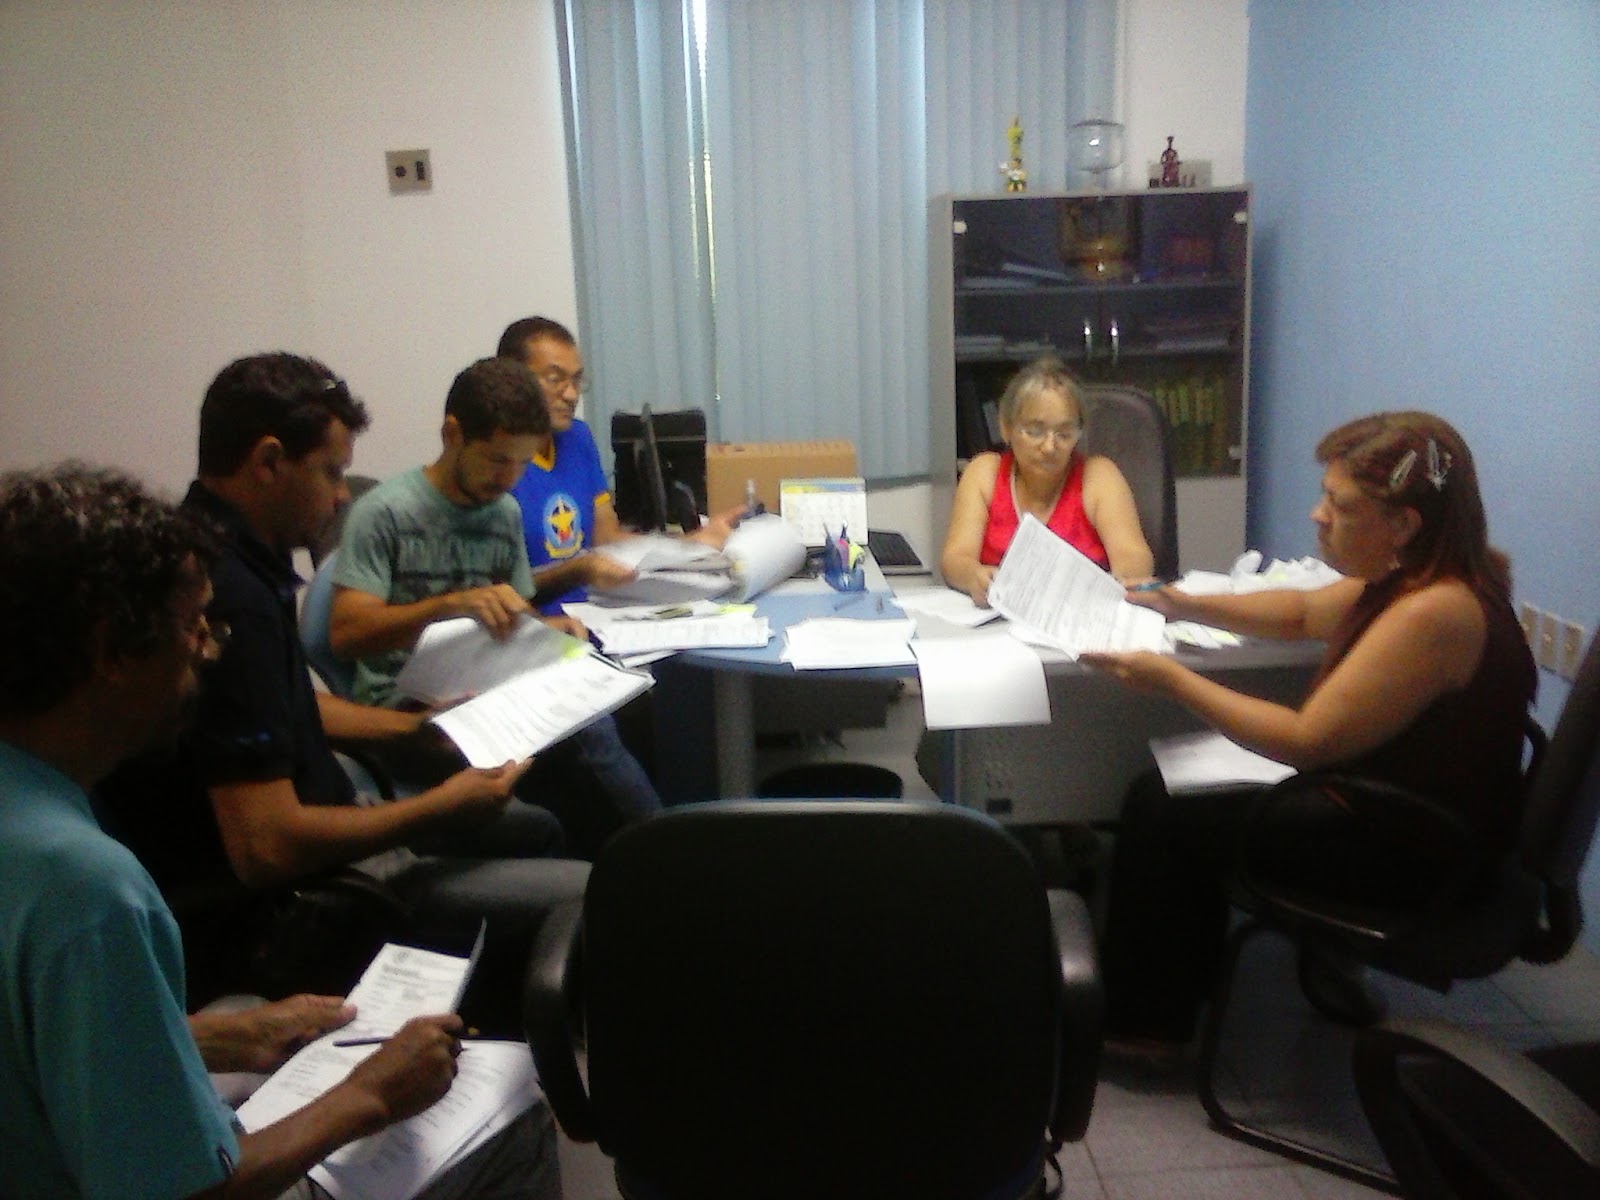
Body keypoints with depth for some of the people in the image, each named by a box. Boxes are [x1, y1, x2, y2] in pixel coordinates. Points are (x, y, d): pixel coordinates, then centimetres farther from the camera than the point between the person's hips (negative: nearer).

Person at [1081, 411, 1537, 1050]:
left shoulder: (1433, 612, -29)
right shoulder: (1413, 573, 0)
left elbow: (1306, 741, -26)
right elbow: (1304, 612, 18)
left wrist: (1172, 679, -21)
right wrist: (1186, 606, 8)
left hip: (1412, 855, -10)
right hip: (1391, 808, 10)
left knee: (1160, 810, -5)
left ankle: (1145, 1024, 13)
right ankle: (1176, 988, 26)